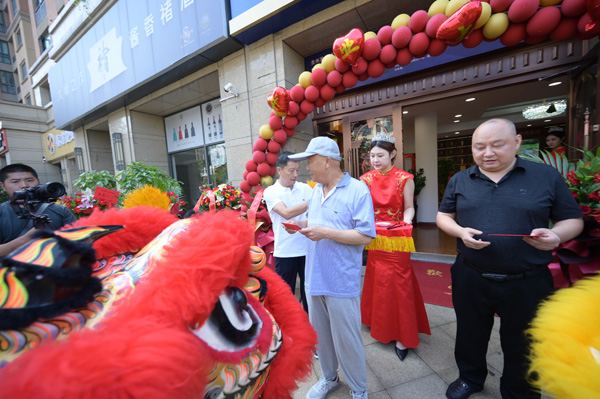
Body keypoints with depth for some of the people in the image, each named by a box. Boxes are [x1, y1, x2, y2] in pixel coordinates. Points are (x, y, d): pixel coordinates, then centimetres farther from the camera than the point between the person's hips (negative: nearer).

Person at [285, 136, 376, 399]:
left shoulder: (357, 190, -13)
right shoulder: (316, 190, 9)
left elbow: (365, 236, -17)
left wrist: (324, 232, -23)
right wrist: (301, 225, -1)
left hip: (342, 282, -6)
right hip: (314, 278, 7)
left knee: (347, 341, 11)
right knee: (321, 335, 23)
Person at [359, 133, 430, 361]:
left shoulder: (404, 179, -7)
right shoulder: (366, 179, 0)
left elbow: (409, 208, -4)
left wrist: (406, 222, -22)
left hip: (396, 239, -3)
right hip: (375, 238, 3)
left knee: (398, 283, 3)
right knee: (377, 280, 16)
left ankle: (402, 336, 22)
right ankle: (379, 323, 40)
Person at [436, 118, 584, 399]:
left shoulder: (547, 176, -1)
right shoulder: (459, 180, 2)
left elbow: (572, 220, 3)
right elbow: (443, 216, 5)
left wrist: (556, 235, -19)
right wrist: (461, 231, -15)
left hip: (527, 283, -1)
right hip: (470, 278, 1)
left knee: (522, 346, 19)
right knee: (470, 334, 21)